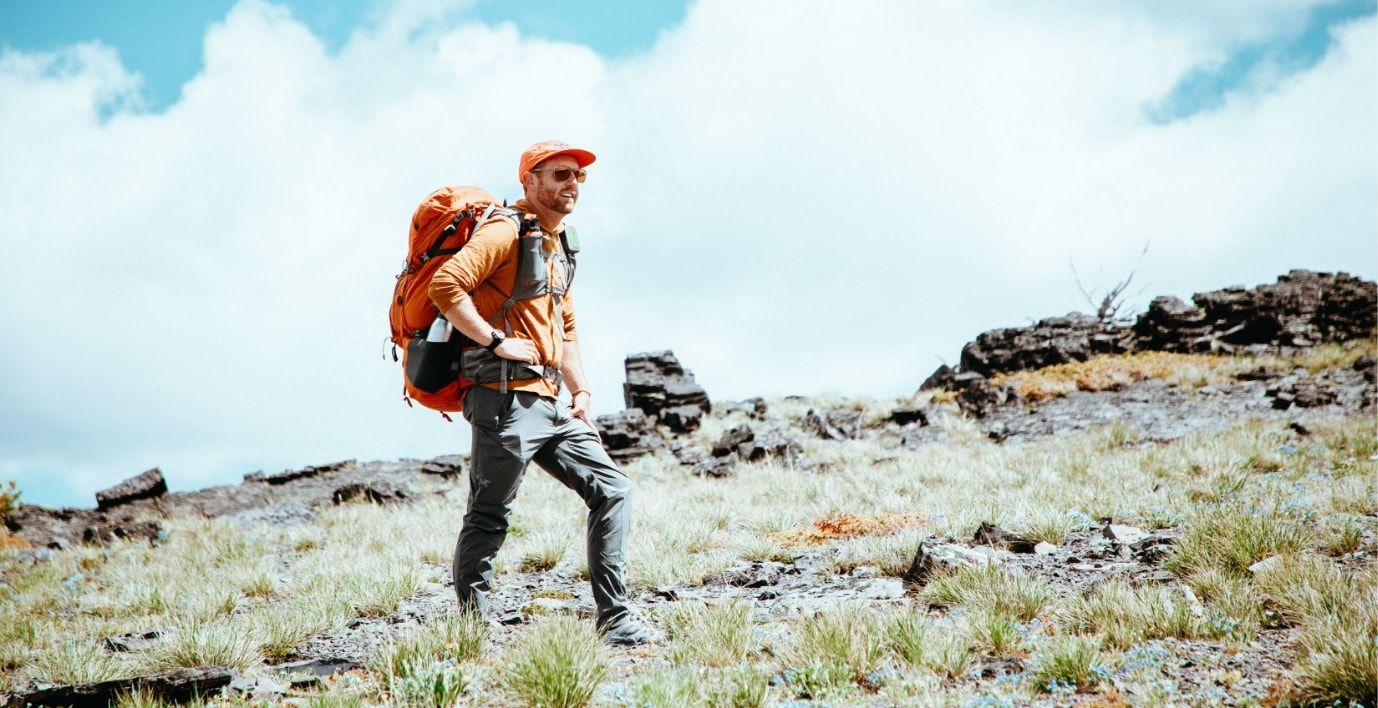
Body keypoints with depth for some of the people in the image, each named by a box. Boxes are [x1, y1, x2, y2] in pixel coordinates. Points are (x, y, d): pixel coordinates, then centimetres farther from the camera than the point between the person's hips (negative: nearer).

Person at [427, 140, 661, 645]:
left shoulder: (558, 247, 22)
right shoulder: (506, 233, -6)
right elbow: (445, 285, -20)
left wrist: (581, 391, 21)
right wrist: (496, 341, -20)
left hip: (548, 404, 9)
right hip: (505, 399, -9)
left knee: (612, 491, 4)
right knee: (489, 518, -3)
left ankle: (614, 621, 6)